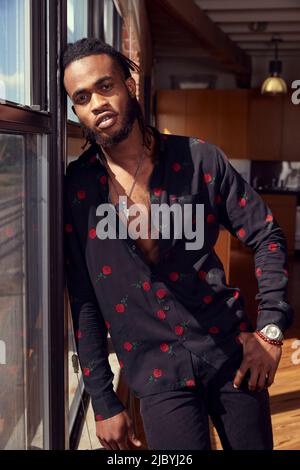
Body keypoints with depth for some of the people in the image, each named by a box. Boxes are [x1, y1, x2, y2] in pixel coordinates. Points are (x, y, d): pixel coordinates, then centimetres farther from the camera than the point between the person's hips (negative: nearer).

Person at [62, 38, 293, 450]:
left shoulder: (199, 159, -4)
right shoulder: (75, 188, -4)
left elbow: (267, 236, 2)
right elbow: (82, 300, -1)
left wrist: (270, 330, -6)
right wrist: (103, 402, 0)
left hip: (232, 352, 1)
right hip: (158, 374, 0)